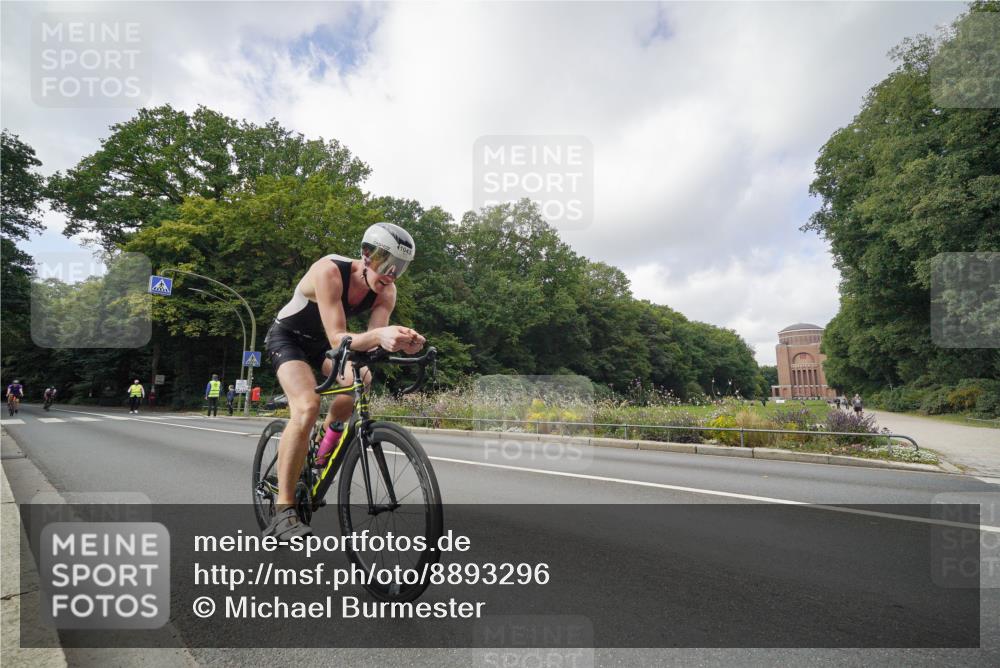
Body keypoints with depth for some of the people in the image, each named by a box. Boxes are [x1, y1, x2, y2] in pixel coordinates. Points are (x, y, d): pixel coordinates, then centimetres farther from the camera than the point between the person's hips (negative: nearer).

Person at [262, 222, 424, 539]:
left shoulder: (386, 291, -17)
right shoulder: (329, 271, -34)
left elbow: (371, 342, -27)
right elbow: (337, 339, -40)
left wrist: (400, 341, -49)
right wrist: (378, 335, -59)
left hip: (320, 342, 5)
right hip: (287, 336, -5)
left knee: (360, 379, -23)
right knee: (307, 406, -28)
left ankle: (324, 447, 5)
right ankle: (283, 509, -19)